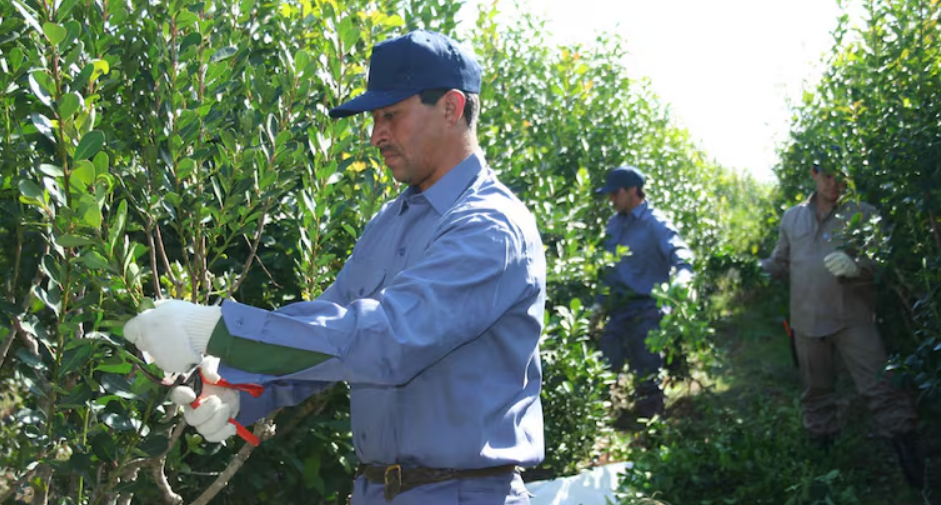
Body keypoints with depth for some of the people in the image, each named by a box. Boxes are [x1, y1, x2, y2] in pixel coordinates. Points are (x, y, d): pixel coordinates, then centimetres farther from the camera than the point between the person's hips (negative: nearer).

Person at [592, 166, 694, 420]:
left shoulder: (655, 223, -11)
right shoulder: (615, 223, 12)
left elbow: (680, 253, -24)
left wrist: (681, 277, -46)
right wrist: (600, 302, 17)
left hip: (646, 310, -7)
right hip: (618, 310, 7)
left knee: (646, 371, 1)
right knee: (605, 367, 9)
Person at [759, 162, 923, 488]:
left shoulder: (863, 214, -1)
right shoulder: (792, 218, 11)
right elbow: (781, 263, 18)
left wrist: (855, 266, -29)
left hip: (853, 319, -4)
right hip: (808, 320, 4)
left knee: (879, 387, -9)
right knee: (816, 391, 14)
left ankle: (908, 458, -2)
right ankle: (823, 451, 29)